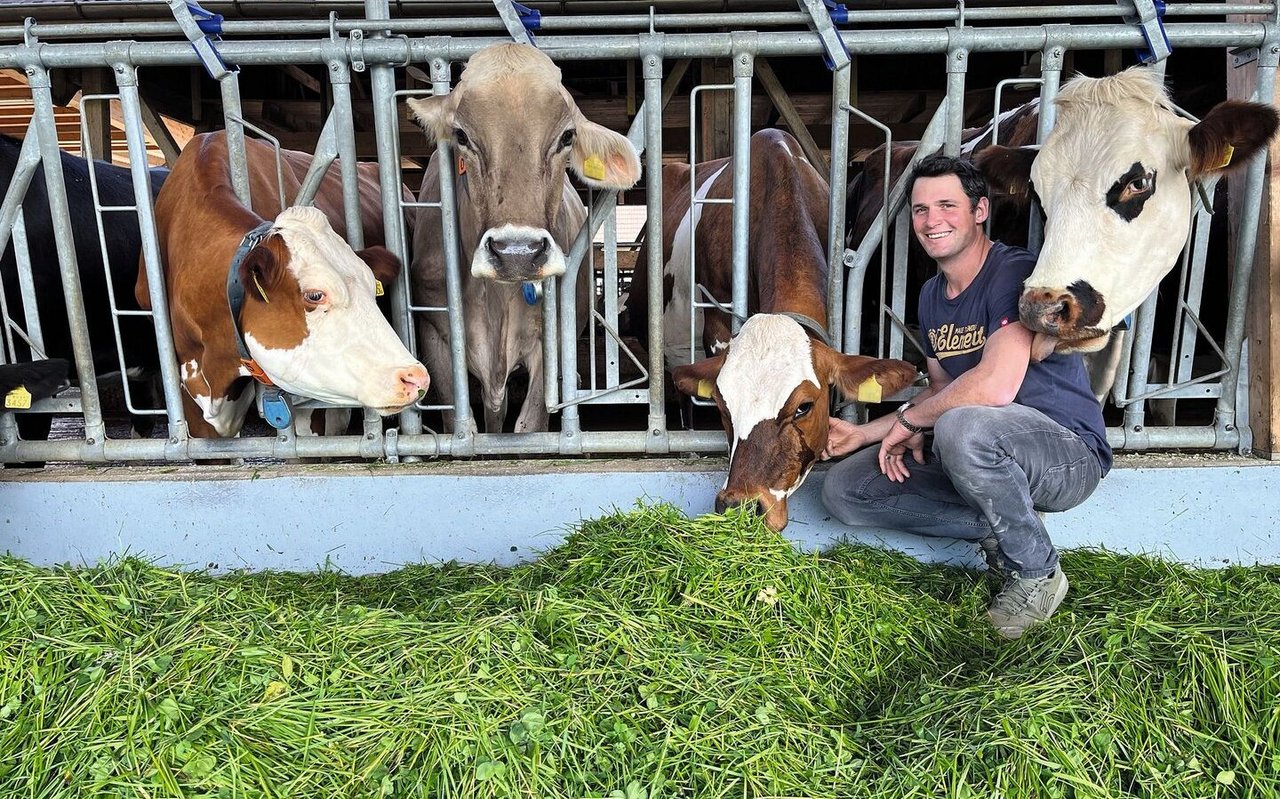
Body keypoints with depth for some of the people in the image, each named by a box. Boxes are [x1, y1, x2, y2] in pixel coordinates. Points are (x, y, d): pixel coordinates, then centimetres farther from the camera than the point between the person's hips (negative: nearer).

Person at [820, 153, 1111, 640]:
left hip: (1071, 455, -7)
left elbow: (996, 386, -31)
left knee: (963, 425, -41)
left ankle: (1037, 574, -14)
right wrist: (864, 433, 7)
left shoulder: (1016, 273, -18)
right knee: (844, 489, -4)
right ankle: (1000, 528, 0)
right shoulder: (932, 295, 9)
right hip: (985, 454, 8)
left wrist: (909, 421, -16)